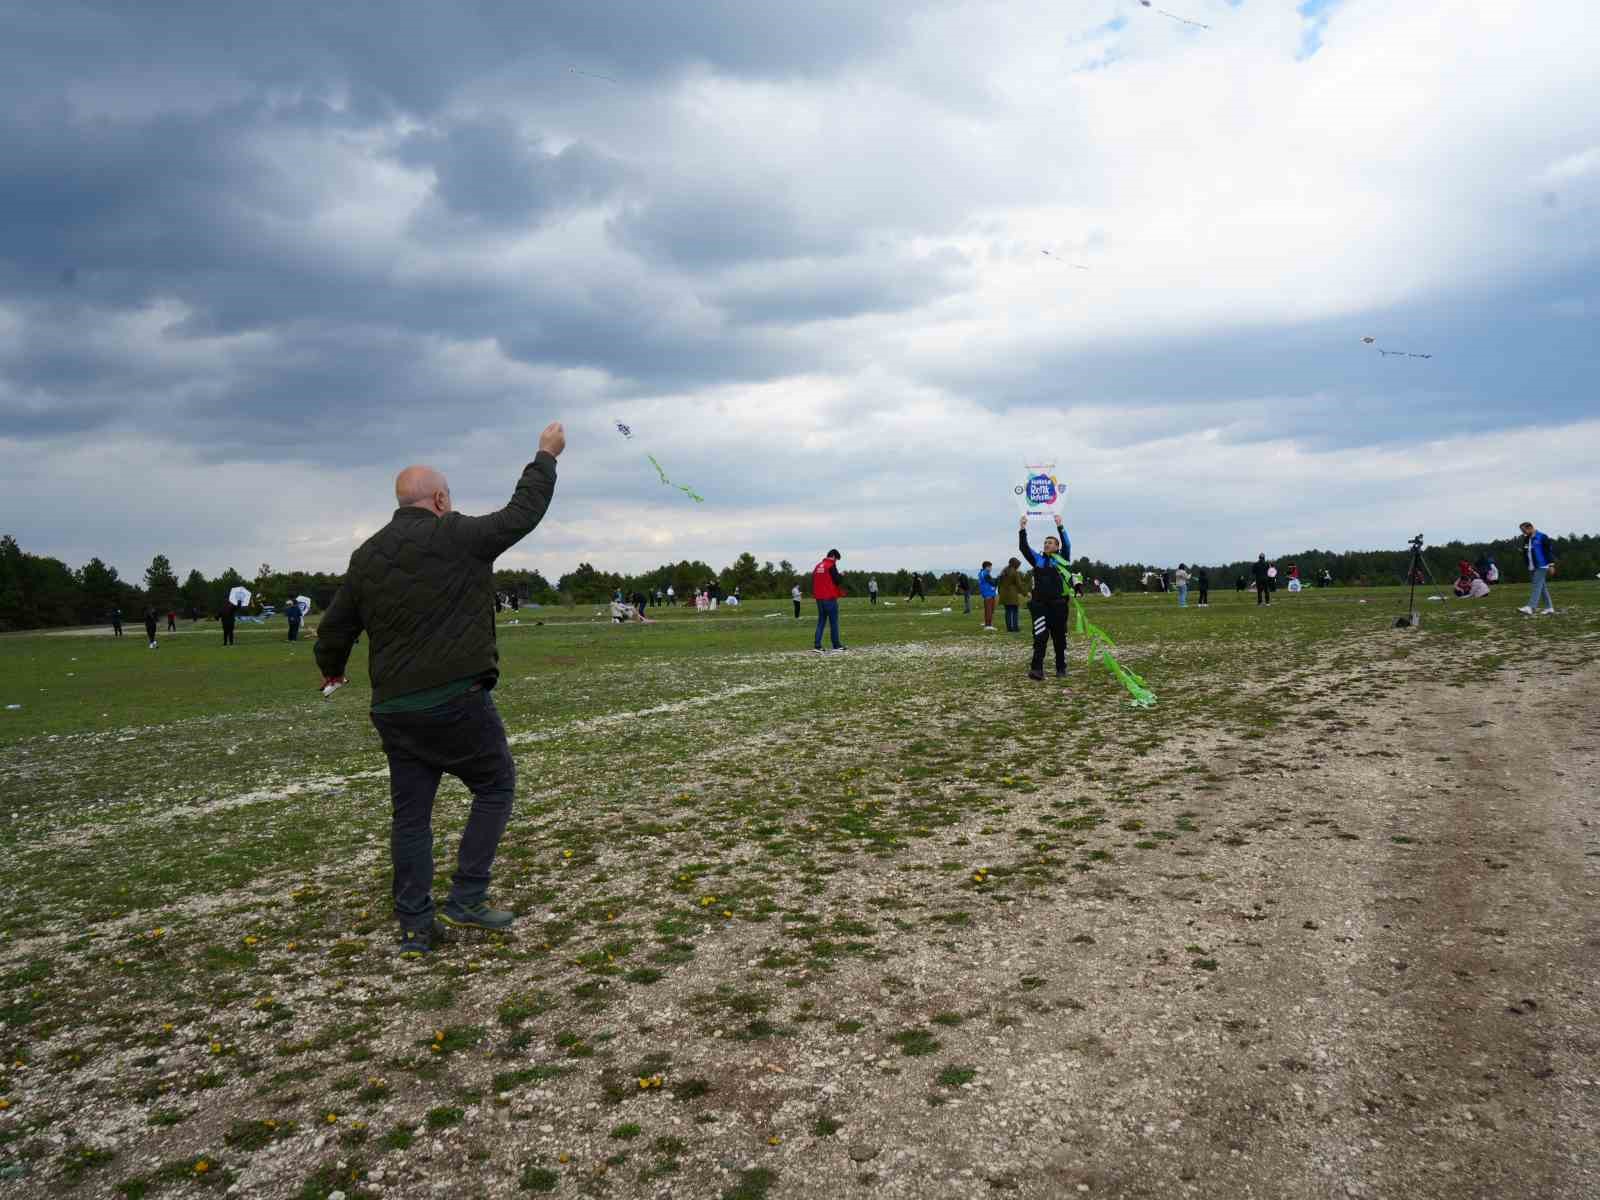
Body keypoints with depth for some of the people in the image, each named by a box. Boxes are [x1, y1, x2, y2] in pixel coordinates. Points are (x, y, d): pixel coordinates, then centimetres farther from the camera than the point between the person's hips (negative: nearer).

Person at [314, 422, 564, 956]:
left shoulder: (366, 555, 10)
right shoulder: (458, 538, -8)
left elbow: (335, 627, 16)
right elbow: (522, 513, 2)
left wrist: (331, 667, 37)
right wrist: (547, 455, 16)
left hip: (393, 709, 6)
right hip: (457, 701, -6)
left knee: (411, 813, 12)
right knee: (496, 786, 11)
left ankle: (414, 927, 16)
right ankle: (465, 901, 6)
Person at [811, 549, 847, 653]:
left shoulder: (817, 566, 12)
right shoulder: (831, 566, -11)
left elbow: (813, 582, 17)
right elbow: (838, 581, -11)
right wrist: (841, 592, 6)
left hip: (819, 598, 7)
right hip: (830, 598, -7)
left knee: (821, 621, 9)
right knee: (834, 622, 2)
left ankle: (817, 645, -1)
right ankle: (836, 646, 7)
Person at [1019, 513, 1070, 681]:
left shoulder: (1062, 559, 7)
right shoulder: (1038, 559, 13)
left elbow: (1067, 545, -7)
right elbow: (1023, 548, 5)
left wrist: (1059, 526, -16)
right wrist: (1022, 529, -5)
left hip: (1058, 604, -1)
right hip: (1039, 604, 1)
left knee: (1059, 638, 7)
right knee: (1040, 637, -9)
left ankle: (1061, 669, 19)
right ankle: (1037, 669, -16)